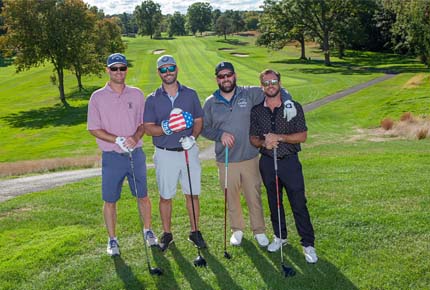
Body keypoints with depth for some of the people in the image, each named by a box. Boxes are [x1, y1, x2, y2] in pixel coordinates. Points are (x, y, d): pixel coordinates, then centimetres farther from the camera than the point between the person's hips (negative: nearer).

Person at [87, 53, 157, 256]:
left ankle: (148, 231, 30)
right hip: (112, 156, -2)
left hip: (136, 153, 2)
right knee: (110, 201, 6)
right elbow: (94, 129, -4)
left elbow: (144, 123, 8)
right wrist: (118, 140, -16)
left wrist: (135, 137, -13)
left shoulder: (136, 94, 4)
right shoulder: (98, 97, -3)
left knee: (143, 196, 11)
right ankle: (112, 240, 21)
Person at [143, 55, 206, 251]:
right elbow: (148, 128, -4)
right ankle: (166, 234, 23)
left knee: (192, 194, 7)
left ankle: (195, 232, 21)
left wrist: (192, 137, -14)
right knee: (165, 197, 8)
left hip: (189, 151, 1)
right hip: (165, 154, -1)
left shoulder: (190, 94, 5)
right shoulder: (152, 99, 1)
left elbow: (199, 121, 6)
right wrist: (167, 127, -23)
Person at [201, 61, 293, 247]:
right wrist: (220, 134, -12)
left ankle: (259, 231, 28)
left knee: (254, 197, 10)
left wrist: (286, 100, -19)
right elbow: (203, 128, 5)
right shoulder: (211, 103, 0)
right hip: (225, 161, 1)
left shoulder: (249, 94, -3)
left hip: (250, 158, 0)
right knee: (231, 199, 14)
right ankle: (237, 230, 34)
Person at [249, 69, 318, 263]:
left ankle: (308, 244, 7)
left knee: (299, 204, -3)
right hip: (267, 162, 3)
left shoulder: (294, 107, -3)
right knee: (274, 203, 14)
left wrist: (279, 137, -19)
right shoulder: (256, 111, 5)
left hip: (289, 161, -3)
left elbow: (303, 136, -7)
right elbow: (253, 138, 7)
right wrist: (263, 143, -16)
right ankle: (280, 237, 31)